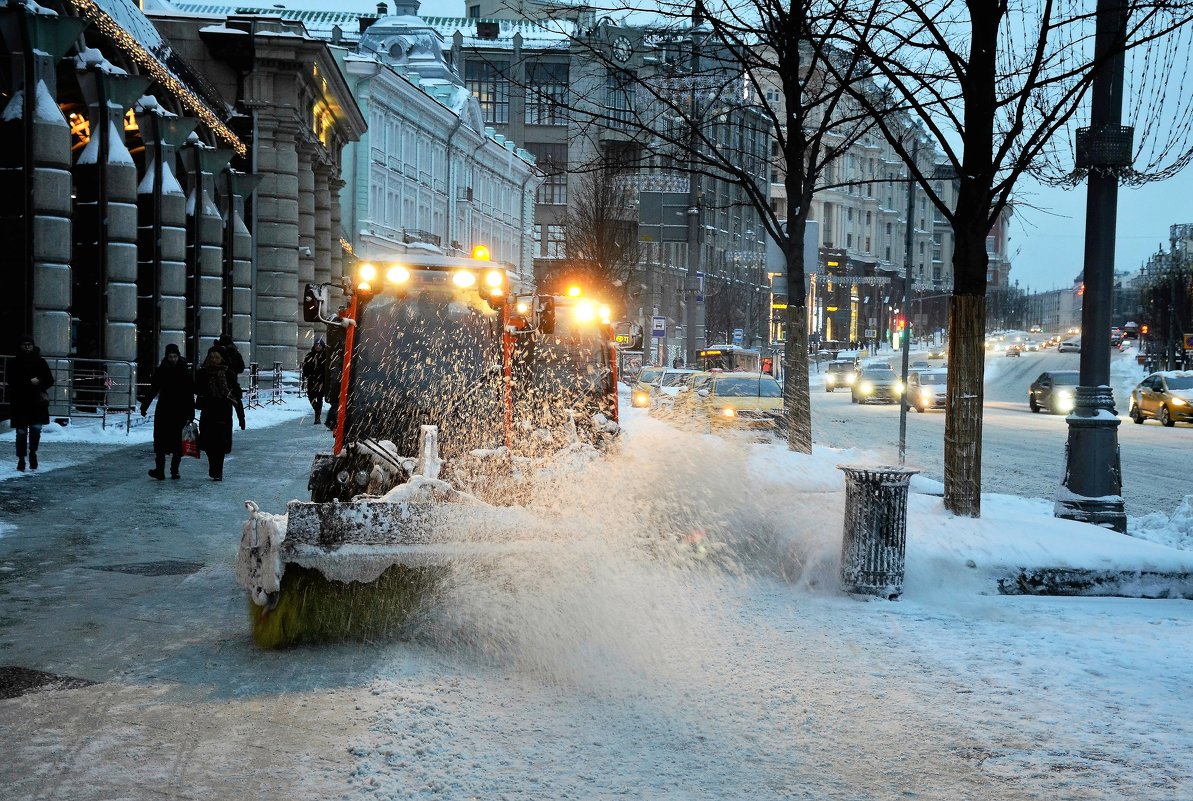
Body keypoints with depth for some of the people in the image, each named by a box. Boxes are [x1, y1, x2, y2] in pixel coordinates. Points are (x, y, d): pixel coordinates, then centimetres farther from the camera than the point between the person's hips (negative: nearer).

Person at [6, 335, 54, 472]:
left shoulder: (40, 361, 6)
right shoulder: (14, 363, 2)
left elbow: (50, 380, 5)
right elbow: (12, 381, -8)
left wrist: (38, 382, -13)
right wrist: (30, 382, -16)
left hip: (37, 402, 1)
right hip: (20, 403, -1)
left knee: (36, 429, -11)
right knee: (21, 432, 2)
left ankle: (32, 453, 13)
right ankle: (21, 460, 12)